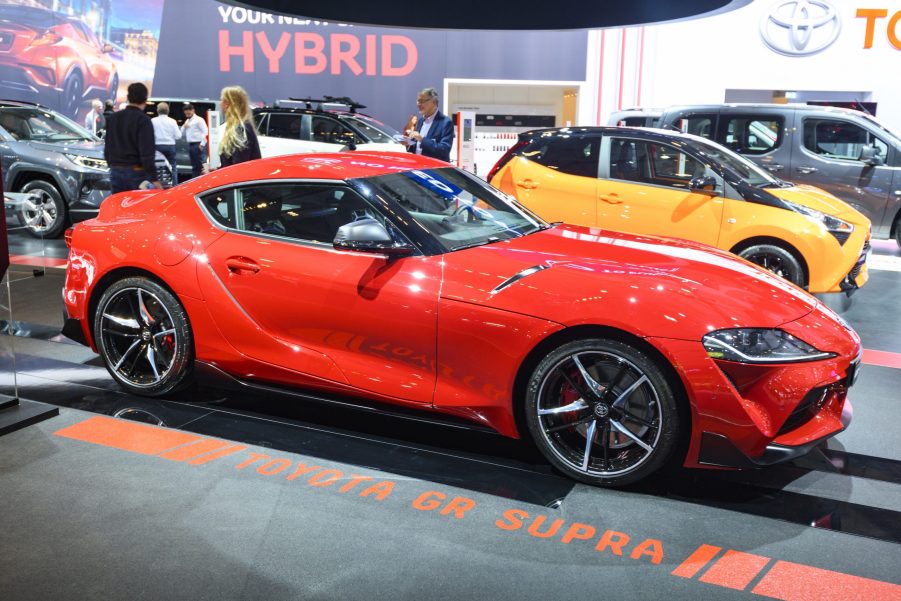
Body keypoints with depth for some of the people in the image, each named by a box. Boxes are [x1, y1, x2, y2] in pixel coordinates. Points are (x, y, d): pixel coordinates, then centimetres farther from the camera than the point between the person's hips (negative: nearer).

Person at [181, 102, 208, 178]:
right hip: (190, 145, 8)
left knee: (199, 165, -8)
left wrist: (202, 144, -15)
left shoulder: (198, 120, -4)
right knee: (194, 165, 9)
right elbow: (182, 133, 23)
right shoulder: (187, 121, 20)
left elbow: (205, 131, -12)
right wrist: (184, 127, 3)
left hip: (197, 144, -8)